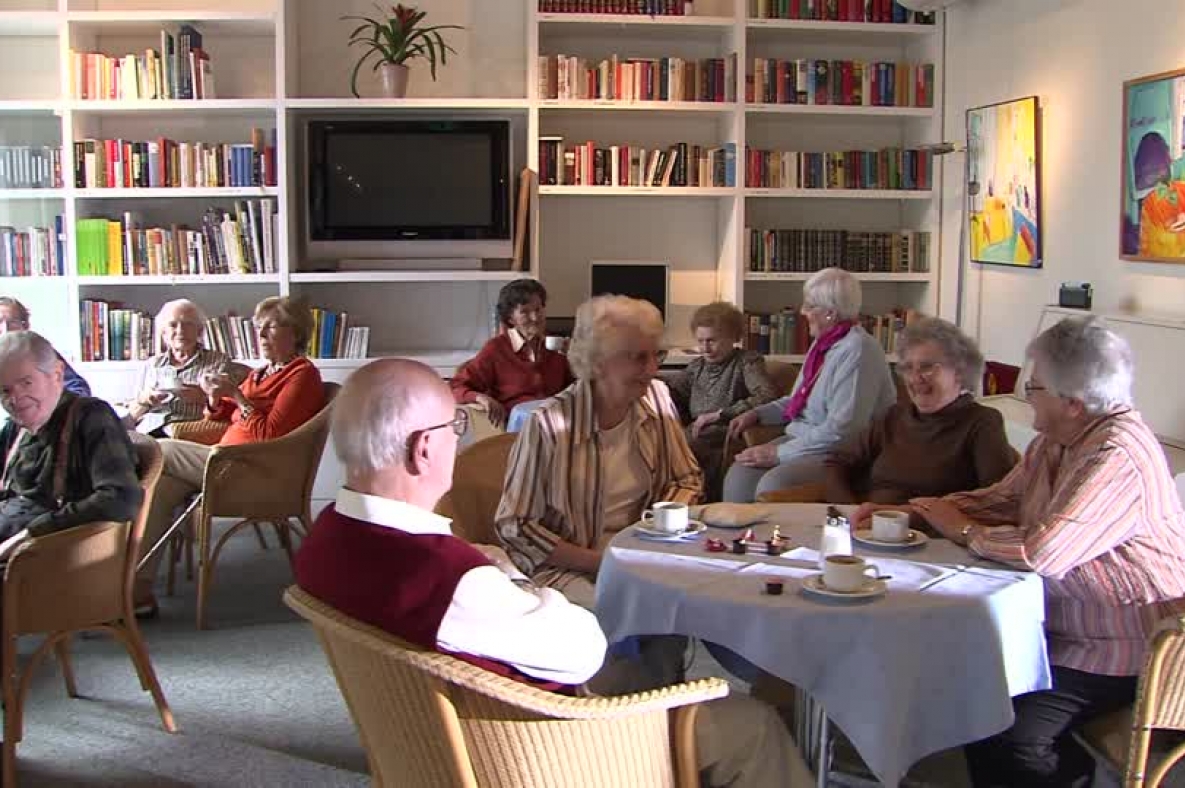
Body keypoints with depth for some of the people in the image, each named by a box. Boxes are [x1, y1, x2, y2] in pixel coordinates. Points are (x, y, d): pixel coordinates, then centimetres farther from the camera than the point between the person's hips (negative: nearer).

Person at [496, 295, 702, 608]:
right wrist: (597, 560, -16)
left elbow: (688, 480, 14)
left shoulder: (657, 397, 3)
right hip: (563, 568, -5)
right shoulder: (548, 425, -14)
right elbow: (514, 527, -9)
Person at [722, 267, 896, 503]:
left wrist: (779, 453, -20)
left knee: (772, 485, -30)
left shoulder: (857, 351, -17)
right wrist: (757, 414, 11)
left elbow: (840, 430, -23)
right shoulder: (822, 343, 12)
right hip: (804, 437, 9)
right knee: (739, 475, -13)